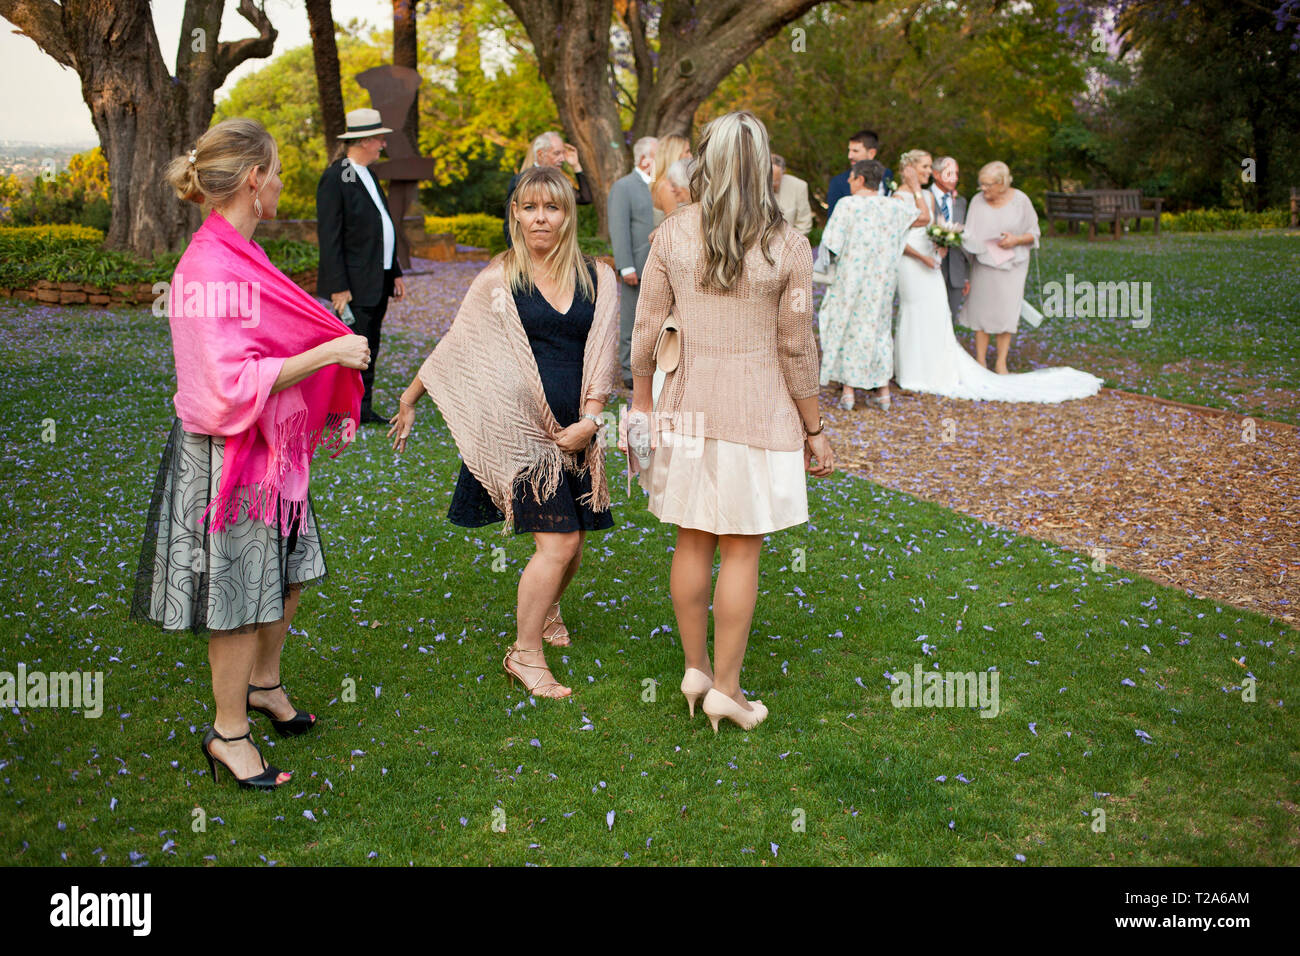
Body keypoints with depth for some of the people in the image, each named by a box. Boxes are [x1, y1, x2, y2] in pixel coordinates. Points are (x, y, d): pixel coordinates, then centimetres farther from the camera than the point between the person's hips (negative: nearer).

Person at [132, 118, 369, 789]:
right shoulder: (216, 270, -23)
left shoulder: (235, 256, 8)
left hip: (270, 447, 10)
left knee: (288, 571, 21)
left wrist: (332, 344, 14)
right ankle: (229, 732, 19)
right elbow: (235, 382, -27)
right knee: (241, 595, 2)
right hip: (228, 456, -10)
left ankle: (263, 684, 42)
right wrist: (327, 352, -23)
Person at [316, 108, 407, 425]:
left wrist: (395, 272, 17)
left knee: (369, 350, 12)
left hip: (378, 281, 9)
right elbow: (329, 238, -16)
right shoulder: (334, 178, -12)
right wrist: (338, 287, -20)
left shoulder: (367, 175, 16)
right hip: (354, 285, -9)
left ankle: (363, 410, 20)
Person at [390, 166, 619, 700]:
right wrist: (408, 402, 13)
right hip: (522, 429, -4)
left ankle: (548, 608, 42)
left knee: (574, 540, 10)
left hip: (576, 430, 4)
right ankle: (525, 653, 5)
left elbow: (602, 355, 6)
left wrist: (589, 420, -6)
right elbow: (454, 348, 8)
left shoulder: (597, 279, 6)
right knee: (557, 543, -10)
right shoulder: (498, 281, 0)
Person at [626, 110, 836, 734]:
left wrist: (640, 404, 13)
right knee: (741, 551, 6)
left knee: (693, 542, 14)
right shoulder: (788, 248, -9)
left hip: (688, 407, 3)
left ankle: (695, 667, 27)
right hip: (758, 411, -2)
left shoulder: (672, 235, -3)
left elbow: (646, 332, 0)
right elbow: (797, 349, -5)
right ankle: (725, 688, 13)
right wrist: (814, 430, 5)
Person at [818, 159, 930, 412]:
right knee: (879, 327, 16)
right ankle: (884, 390, 18)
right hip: (882, 278, 4)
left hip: (851, 276, -4)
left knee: (847, 327, 7)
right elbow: (924, 217, 13)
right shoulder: (892, 206, 0)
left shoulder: (847, 204, -12)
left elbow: (833, 244, -15)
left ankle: (848, 391, 6)